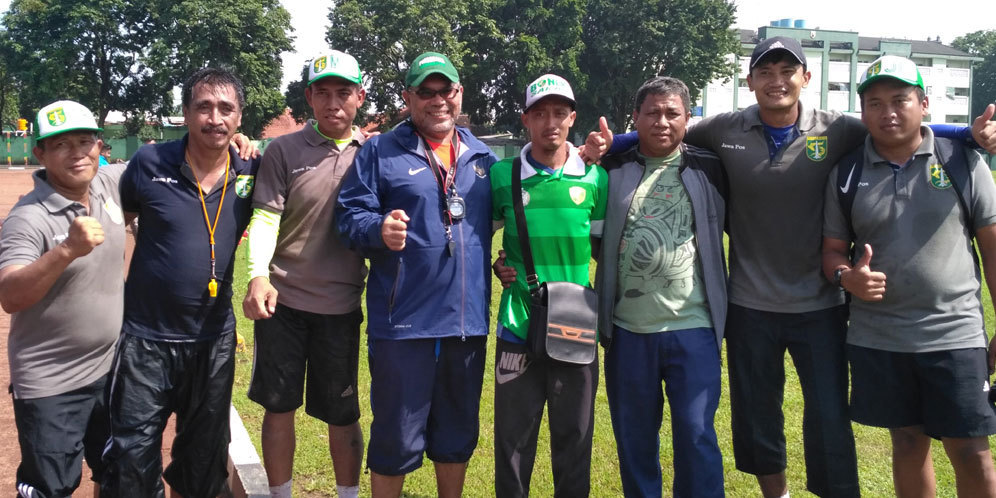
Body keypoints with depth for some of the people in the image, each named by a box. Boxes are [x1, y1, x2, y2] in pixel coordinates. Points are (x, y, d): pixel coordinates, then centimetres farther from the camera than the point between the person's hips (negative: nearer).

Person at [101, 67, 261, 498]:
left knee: (205, 458, 19)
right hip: (146, 337, -2)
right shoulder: (150, 163, -8)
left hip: (215, 339, 2)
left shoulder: (250, 174, -4)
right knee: (132, 463, 6)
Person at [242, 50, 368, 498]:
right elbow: (264, 218, -7)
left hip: (341, 305, 1)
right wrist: (258, 276, -21)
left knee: (342, 414, 9)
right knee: (279, 406, 10)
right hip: (282, 301, 0)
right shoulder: (283, 151, -1)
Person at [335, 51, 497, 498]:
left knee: (458, 435, 18)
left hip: (468, 322, 4)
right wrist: (378, 228, -28)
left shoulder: (483, 157, 13)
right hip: (403, 323, -4)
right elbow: (349, 215, -5)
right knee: (397, 439, 6)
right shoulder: (380, 152, 0)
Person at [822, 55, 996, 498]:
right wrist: (846, 276, -16)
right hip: (877, 339, 2)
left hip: (956, 334, -1)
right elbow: (832, 250, 8)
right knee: (908, 445, 15)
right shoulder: (846, 174, 3)